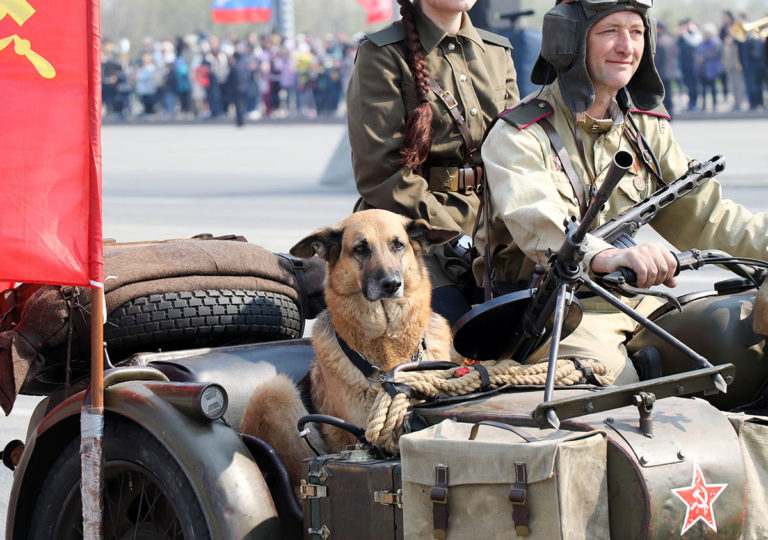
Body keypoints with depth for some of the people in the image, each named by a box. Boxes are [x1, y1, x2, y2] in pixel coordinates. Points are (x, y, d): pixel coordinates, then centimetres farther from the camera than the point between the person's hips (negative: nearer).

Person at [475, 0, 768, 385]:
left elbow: (701, 214, 10)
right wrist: (609, 256, -48)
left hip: (634, 303, 7)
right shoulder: (517, 137, -9)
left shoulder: (645, 129, 15)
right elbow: (537, 223, -28)